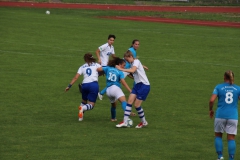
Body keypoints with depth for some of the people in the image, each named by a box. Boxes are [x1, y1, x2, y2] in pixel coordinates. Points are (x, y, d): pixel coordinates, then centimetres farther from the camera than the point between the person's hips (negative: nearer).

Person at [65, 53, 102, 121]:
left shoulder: (82, 67, 18)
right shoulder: (96, 65, 17)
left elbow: (75, 77, 9)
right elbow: (100, 69, -2)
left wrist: (69, 86, 9)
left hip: (84, 85, 3)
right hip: (94, 84, -3)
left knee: (84, 101, 27)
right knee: (91, 104, -2)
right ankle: (83, 108, -33)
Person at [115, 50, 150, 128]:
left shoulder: (136, 61, -13)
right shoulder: (132, 64, 14)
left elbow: (132, 70, -31)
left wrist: (121, 69, -29)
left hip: (144, 85, -9)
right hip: (137, 85, 9)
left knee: (137, 105, -4)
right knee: (129, 101, -3)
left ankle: (144, 122, 17)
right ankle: (125, 122, -5)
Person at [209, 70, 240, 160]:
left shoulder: (219, 87, 2)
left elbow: (211, 100, -9)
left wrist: (210, 110, 8)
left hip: (220, 115, 0)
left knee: (218, 136, 17)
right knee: (231, 139, 3)